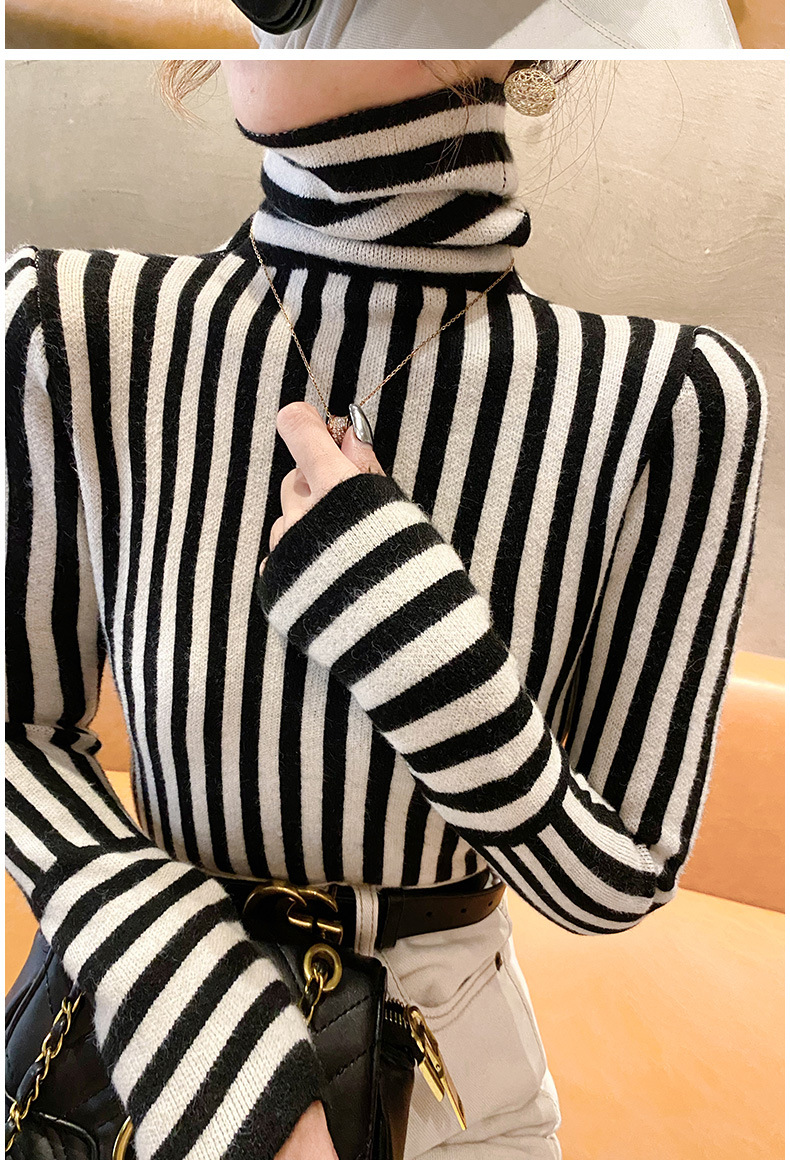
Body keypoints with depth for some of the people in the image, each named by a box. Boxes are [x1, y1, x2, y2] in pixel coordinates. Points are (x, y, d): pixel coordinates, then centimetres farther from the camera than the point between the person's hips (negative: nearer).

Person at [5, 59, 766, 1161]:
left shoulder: (670, 401, -23)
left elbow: (621, 879, -14)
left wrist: (415, 642, -32)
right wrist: (218, 1063, -20)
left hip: (455, 1050, 1)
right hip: (171, 1036, 1)